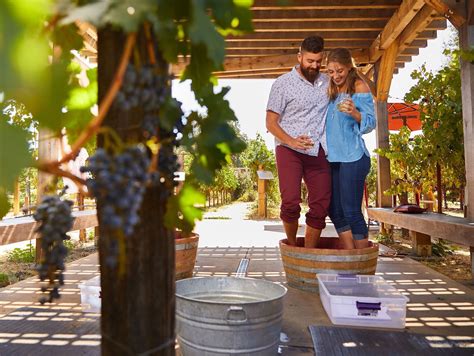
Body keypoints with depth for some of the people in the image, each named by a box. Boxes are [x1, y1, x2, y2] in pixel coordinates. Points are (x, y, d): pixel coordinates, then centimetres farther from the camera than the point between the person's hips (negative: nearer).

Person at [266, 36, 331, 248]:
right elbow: (271, 122, -4)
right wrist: (291, 141, -19)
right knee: (290, 201, -16)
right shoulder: (283, 83, 1)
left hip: (318, 151, 4)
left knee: (321, 205, 0)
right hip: (289, 149, -4)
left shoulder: (327, 82, 13)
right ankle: (292, 246, 10)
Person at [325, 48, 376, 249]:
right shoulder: (331, 90, 18)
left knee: (351, 211, -8)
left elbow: (371, 123, -6)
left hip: (353, 157, -7)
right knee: (335, 211, 6)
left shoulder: (359, 86, -1)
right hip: (332, 157, 7)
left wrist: (355, 113, -25)